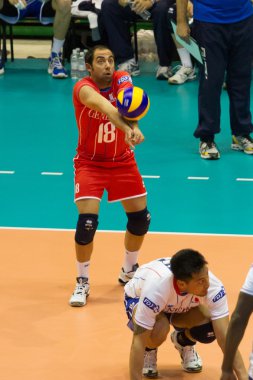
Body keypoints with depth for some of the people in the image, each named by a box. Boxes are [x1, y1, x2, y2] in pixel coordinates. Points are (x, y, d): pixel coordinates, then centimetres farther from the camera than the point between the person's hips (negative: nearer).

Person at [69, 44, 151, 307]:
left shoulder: (122, 80, -14)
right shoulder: (84, 88, -26)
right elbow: (104, 106, -48)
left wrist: (133, 126, -59)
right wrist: (126, 128, -68)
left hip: (122, 161, 4)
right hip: (90, 164, -4)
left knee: (140, 217, 7)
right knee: (87, 221, -17)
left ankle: (129, 271, 34)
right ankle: (82, 283, 3)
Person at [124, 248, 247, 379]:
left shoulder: (213, 286, -35)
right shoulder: (156, 287, -44)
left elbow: (225, 337, -31)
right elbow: (138, 341, -38)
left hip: (181, 306, 3)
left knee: (209, 330, -26)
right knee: (159, 329, -36)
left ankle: (184, 342, 10)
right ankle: (148, 351, 0)